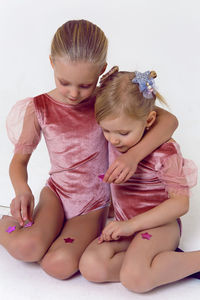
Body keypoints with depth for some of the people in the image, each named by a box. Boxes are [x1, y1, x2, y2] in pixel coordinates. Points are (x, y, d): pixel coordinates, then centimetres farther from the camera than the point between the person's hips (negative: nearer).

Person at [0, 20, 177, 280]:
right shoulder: (39, 109, -9)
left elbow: (169, 120, -19)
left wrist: (133, 155, -36)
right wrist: (22, 190, -22)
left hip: (94, 204, 0)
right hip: (56, 192, 1)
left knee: (59, 266, -23)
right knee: (27, 247, -27)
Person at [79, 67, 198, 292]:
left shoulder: (164, 151, -19)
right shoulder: (113, 137, -3)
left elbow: (180, 202, -17)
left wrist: (132, 224, -23)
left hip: (159, 224, -6)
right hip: (125, 225, 6)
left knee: (134, 279, -32)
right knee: (91, 267, -20)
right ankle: (163, 262, -14)